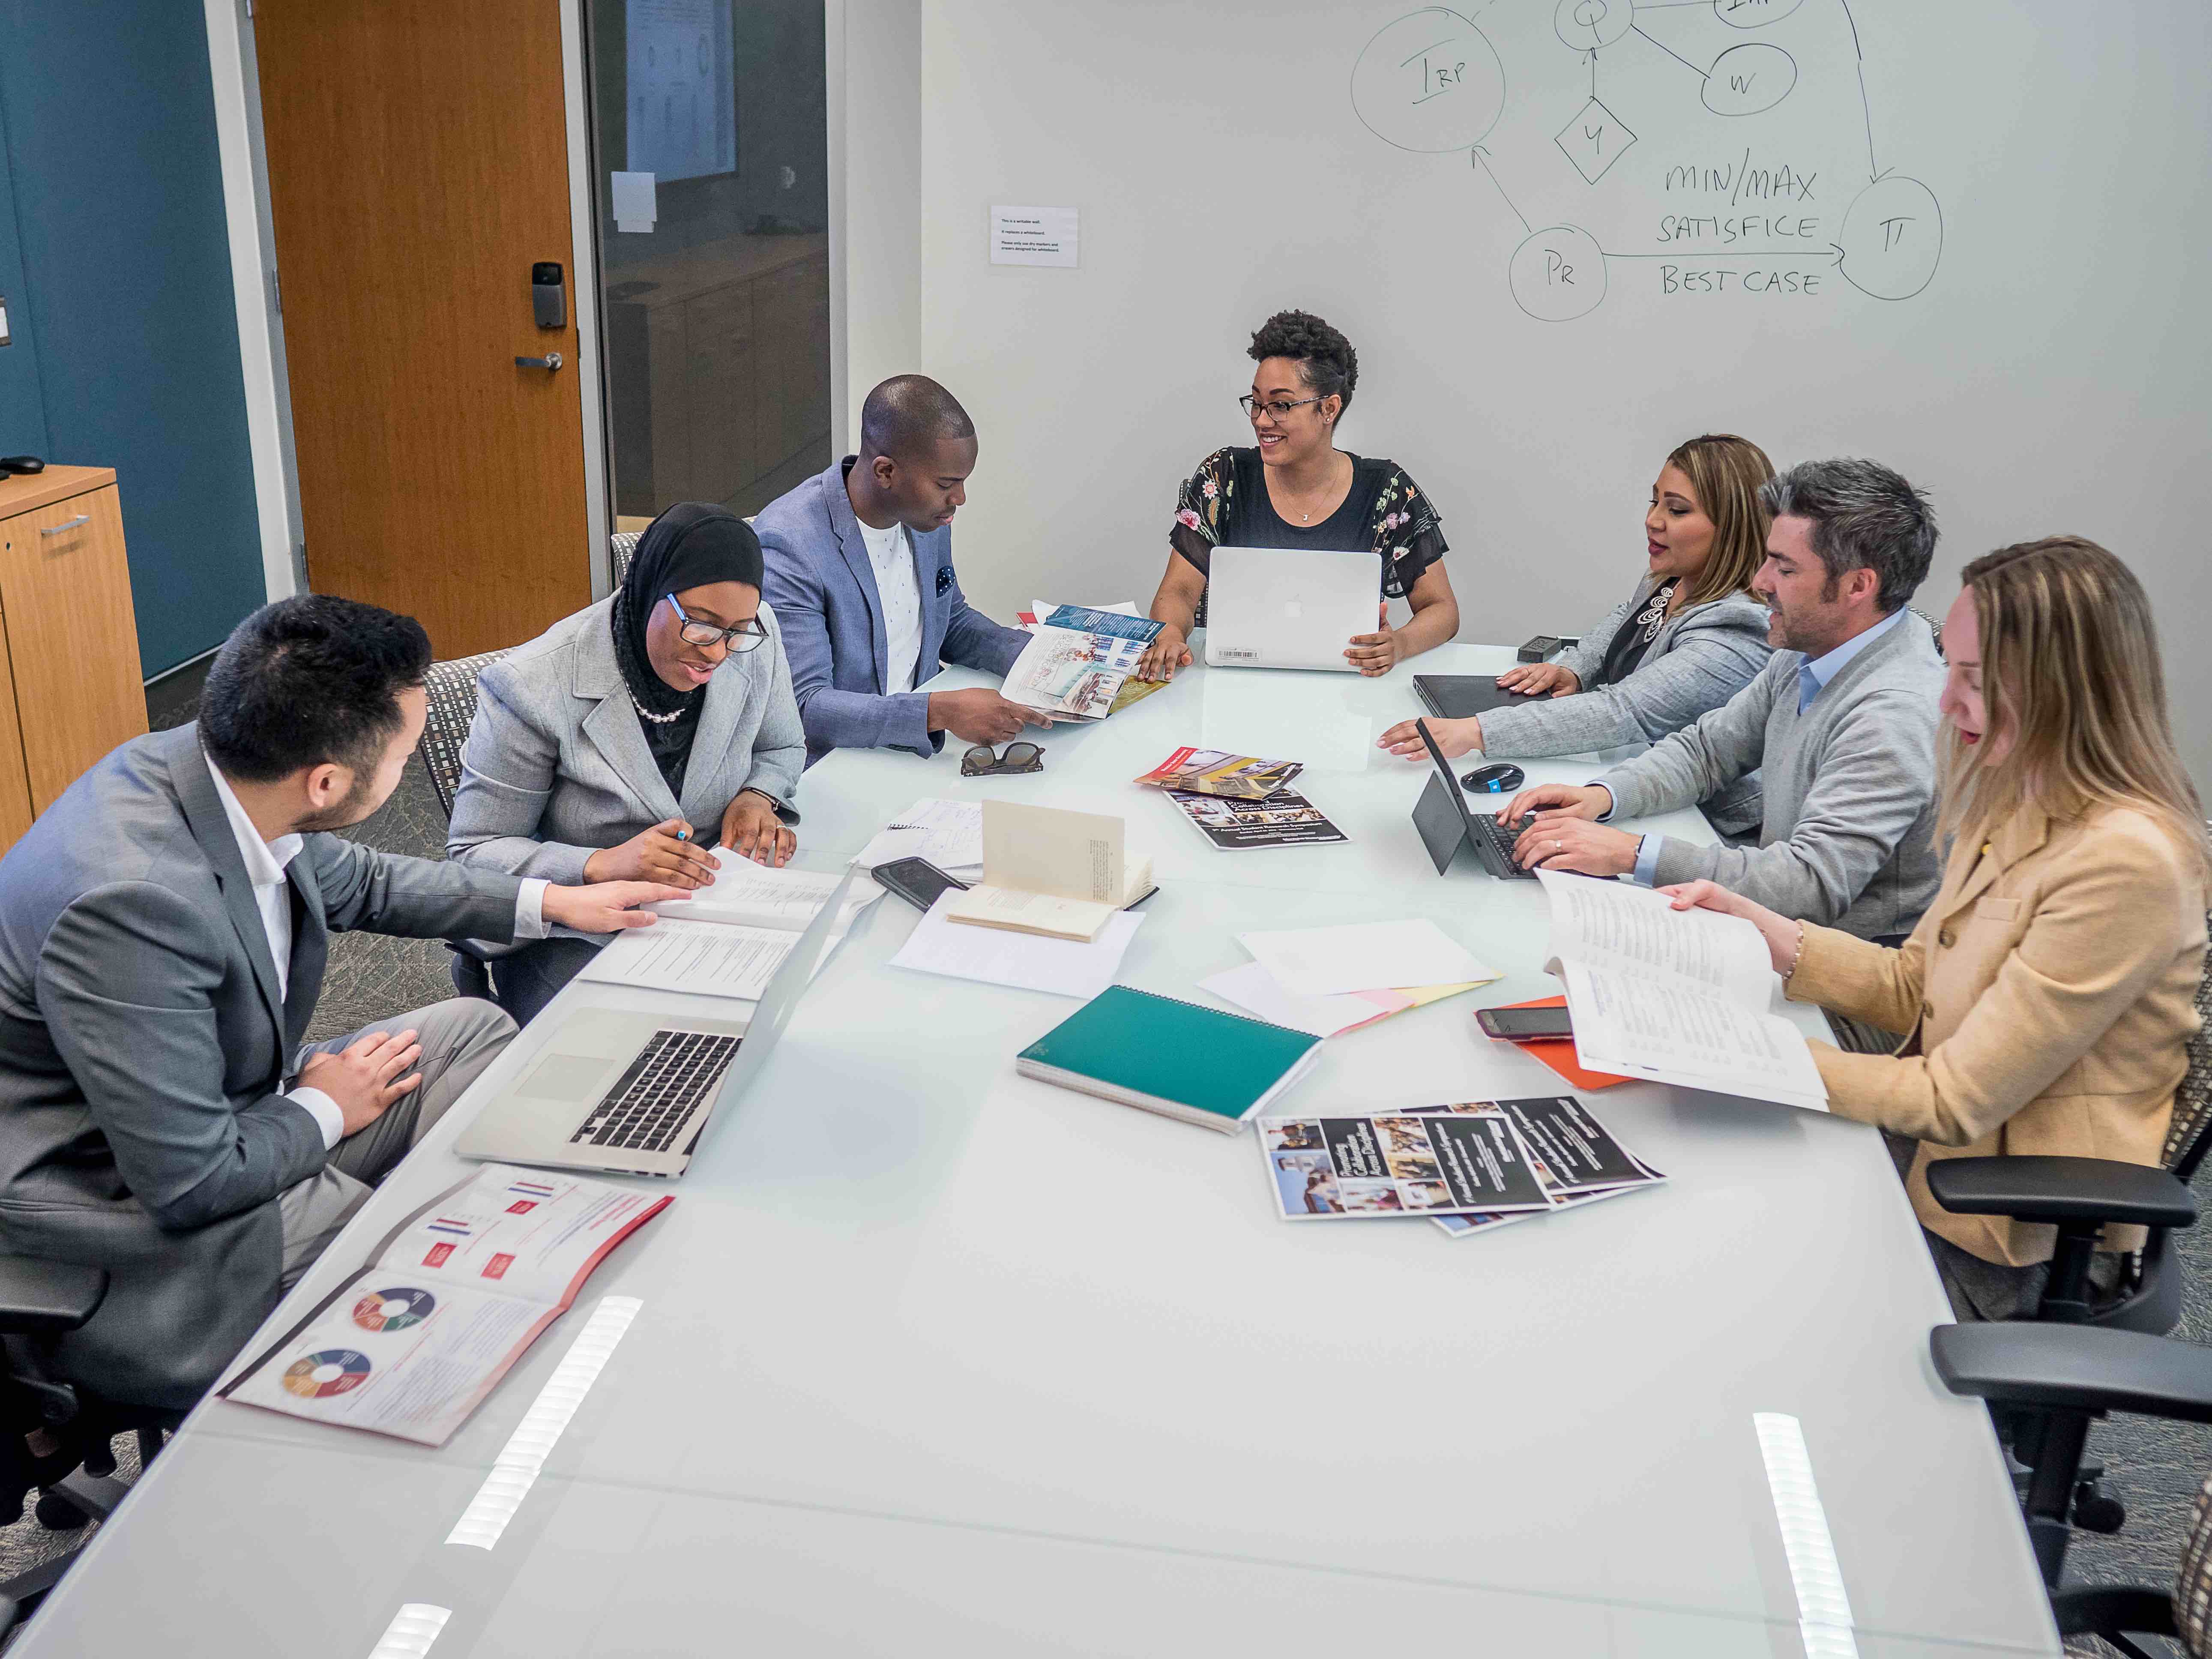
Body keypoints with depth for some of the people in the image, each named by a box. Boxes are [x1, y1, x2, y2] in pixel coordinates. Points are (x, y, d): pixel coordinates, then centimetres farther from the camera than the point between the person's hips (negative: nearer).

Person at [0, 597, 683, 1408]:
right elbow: (192, 1184, -29)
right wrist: (326, 1110, -10)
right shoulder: (132, 901, -36)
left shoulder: (213, 763, -10)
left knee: (473, 1029, 6)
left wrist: (552, 902, 14)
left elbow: (358, 880, 13)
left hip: (220, 1113, 9)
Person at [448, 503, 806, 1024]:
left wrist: (757, 796, -8)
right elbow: (473, 854, -12)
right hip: (575, 935, -4)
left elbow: (782, 748, 15)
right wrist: (602, 864, -28)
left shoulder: (755, 635, -6)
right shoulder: (533, 687, -18)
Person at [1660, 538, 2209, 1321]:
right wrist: (1754, 926, -2)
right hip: (1935, 1170, 8)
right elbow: (1912, 990, 9)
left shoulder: (2125, 864, -26)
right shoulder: (2018, 803, 3)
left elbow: (1953, 1102, -23)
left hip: (2014, 1257, -8)